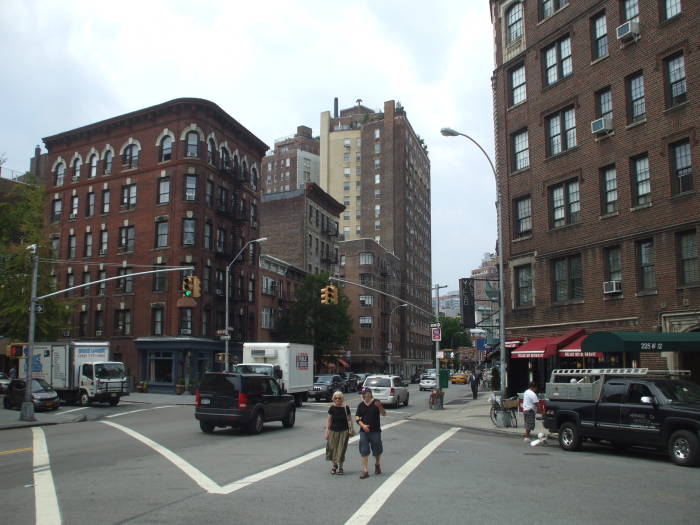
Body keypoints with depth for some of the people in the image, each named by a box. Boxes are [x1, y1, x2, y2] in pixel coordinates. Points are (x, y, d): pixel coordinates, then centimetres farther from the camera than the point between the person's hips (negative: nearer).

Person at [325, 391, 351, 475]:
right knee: (333, 448, 6)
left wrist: (351, 429, -1)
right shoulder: (332, 408, -2)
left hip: (344, 431, -1)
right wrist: (327, 431, 0)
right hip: (333, 431, 1)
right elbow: (329, 420, 2)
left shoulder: (346, 408, -4)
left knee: (341, 449, 1)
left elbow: (349, 419, 4)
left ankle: (340, 467, 16)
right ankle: (334, 465, 26)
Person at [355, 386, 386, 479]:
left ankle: (377, 465, 36)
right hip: (364, 431, 2)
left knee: (377, 450, 8)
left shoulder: (376, 403, -3)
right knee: (364, 451, 0)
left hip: (375, 431, -2)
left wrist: (379, 406, -27)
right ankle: (365, 471, 6)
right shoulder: (361, 405, 6)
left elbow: (384, 414, -8)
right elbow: (357, 417, 5)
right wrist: (362, 425, -11)